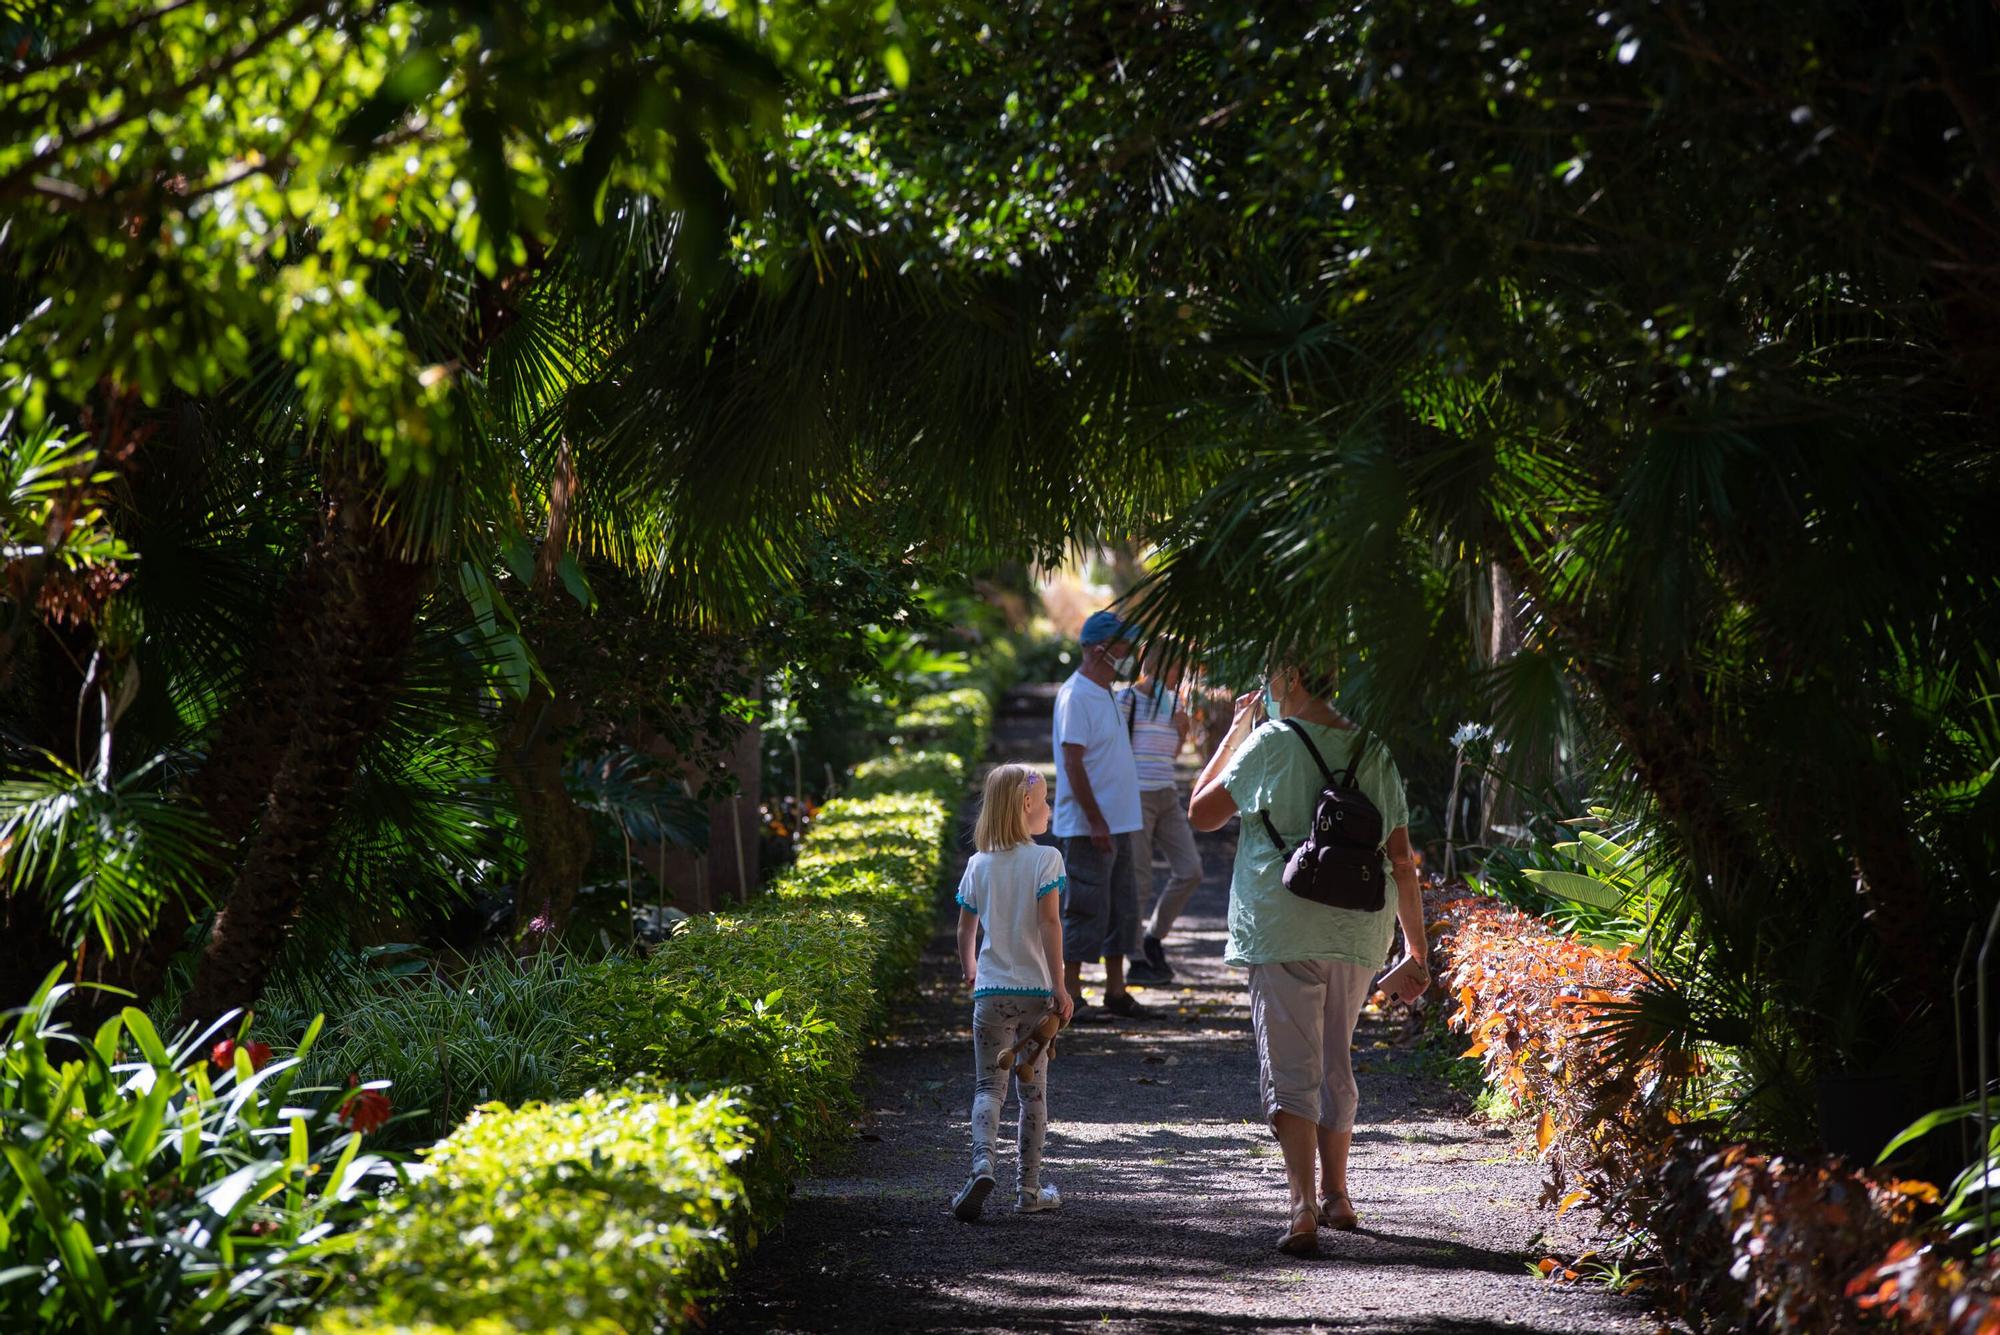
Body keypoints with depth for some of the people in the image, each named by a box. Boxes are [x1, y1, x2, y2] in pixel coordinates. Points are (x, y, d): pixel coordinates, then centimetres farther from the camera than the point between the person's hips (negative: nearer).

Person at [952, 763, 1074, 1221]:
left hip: (991, 991, 2)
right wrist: (1059, 985, -12)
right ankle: (1028, 1188, 13)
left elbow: (965, 931, 10)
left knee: (989, 1086, 4)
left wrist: (969, 972, 28)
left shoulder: (978, 865, 4)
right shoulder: (1045, 859, -7)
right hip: (1036, 990, -2)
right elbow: (1050, 922, -14)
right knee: (1033, 1090, 9)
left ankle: (982, 1165, -21)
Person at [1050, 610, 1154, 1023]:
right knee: (1085, 912, -5)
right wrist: (1096, 820, -22)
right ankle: (1071, 999, 0)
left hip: (1116, 824, 10)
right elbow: (1073, 762, -19)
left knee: (1121, 910, 12)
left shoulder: (1104, 694, 14)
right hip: (1088, 828, -10)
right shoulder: (1076, 696, -15)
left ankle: (1116, 993, 19)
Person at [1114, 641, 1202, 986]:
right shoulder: (1127, 698, -7)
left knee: (1190, 871, 0)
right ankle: (1137, 962, 5)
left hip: (1168, 796, 7)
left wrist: (1183, 731, 3)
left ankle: (1154, 936, 18)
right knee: (1138, 881, -3)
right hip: (1137, 797, -7)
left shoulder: (1172, 699, 13)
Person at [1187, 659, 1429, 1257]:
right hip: (1358, 934, 5)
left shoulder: (1272, 742, -6)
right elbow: (1401, 859, 7)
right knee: (1335, 1065, 21)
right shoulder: (1373, 752, 7)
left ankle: (1304, 1208, -18)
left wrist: (1235, 731, 12)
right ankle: (1335, 1196, 31)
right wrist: (1417, 946, 12)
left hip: (1284, 932, -5)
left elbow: (1201, 813, 4)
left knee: (1291, 1072, -6)